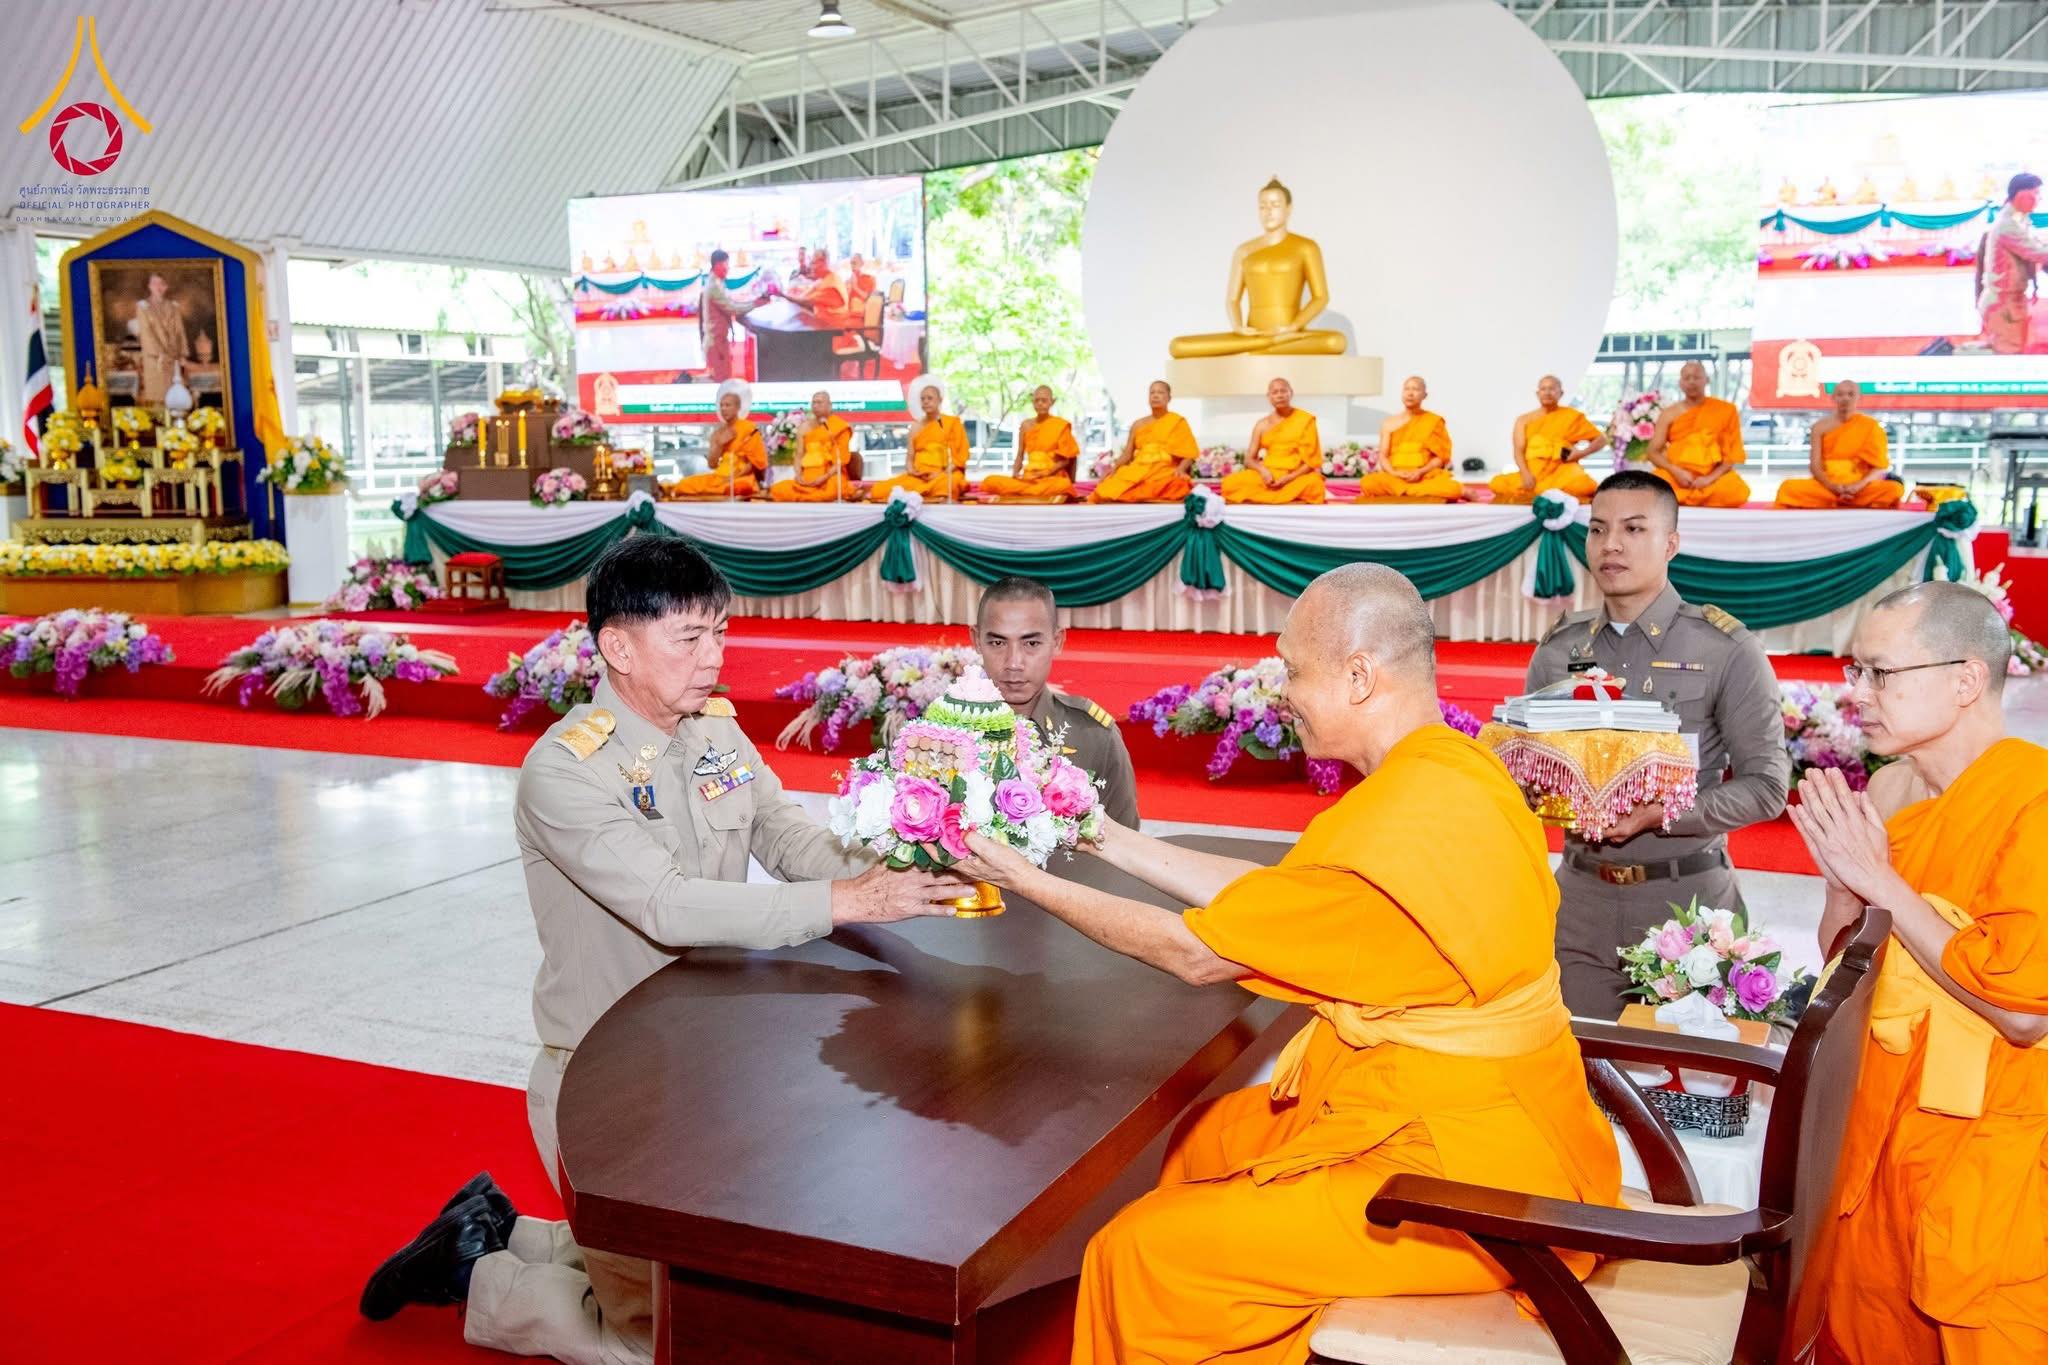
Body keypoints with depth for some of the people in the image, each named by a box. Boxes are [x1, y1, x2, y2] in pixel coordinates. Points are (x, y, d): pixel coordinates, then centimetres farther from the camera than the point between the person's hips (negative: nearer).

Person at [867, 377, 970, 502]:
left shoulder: (953, 423, 7)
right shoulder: (915, 426, 17)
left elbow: (959, 456, 1)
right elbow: (910, 457, 15)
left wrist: (941, 474, -14)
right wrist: (911, 470, -8)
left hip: (945, 475, -4)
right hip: (917, 476, 4)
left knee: (944, 485, -46)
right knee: (878, 491, -21)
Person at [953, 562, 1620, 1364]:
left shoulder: (1397, 826, -27)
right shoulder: (1452, 771, 3)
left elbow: (1198, 954, -16)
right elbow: (1265, 895, 9)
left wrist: (1031, 883, -5)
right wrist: (1108, 839, 12)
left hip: (1461, 1180, -10)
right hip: (1484, 1126, 10)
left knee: (1137, 1254, -9)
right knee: (1204, 1141, 23)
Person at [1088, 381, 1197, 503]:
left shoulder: (1178, 421, 10)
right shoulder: (1138, 425, 20)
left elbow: (1188, 454, 3)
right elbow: (1127, 454, 16)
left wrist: (1180, 470, -18)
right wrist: (1113, 469, -3)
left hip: (1164, 472, -3)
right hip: (1137, 471, 3)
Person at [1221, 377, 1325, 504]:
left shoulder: (1305, 420, 1)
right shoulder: (1262, 425, 9)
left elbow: (1311, 460, -3)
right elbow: (1249, 459, 10)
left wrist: (1289, 478, -18)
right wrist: (1262, 470, -13)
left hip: (1296, 476, -3)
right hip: (1268, 477, 3)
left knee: (1314, 485, -38)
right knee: (1230, 483, -23)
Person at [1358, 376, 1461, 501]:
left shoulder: (1434, 421, 8)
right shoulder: (1389, 423, 12)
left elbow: (1441, 457, 4)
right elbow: (1383, 456, 7)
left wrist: (1421, 472, -14)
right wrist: (1394, 473, -13)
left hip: (1426, 476, -3)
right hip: (1395, 477, 3)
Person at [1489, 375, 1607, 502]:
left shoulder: (1572, 417, 10)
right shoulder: (1524, 420, 13)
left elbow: (1601, 439, 12)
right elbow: (1519, 451, 1)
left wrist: (1582, 453, -7)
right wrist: (1525, 474, -18)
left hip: (1562, 470, -2)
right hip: (1533, 473, 3)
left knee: (1583, 486, -37)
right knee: (1498, 484, -26)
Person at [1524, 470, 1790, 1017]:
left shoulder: (1726, 649, -4)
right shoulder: (1557, 650, 8)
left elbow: (1766, 786, -6)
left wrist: (1661, 815, -19)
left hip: (1688, 900, -3)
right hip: (1582, 898, 3)